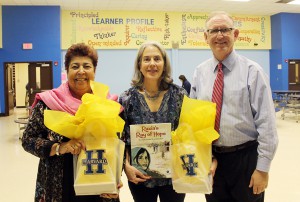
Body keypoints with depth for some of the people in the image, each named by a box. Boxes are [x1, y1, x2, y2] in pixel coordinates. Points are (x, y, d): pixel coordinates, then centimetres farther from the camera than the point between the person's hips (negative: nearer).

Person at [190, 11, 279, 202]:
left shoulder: (252, 71, -10)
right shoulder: (199, 72, 2)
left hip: (246, 158, -3)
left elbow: (266, 123, -11)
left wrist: (263, 167, -11)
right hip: (210, 158, 3)